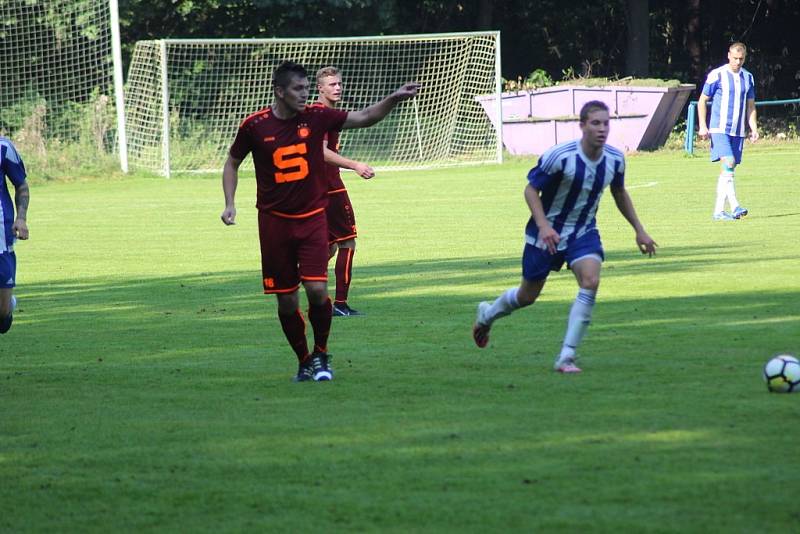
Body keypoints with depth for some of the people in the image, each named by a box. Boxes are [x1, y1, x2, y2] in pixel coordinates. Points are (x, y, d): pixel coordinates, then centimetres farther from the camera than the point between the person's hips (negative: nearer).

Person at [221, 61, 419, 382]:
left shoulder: (316, 117, -3)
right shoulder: (255, 126, -5)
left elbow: (364, 118, -1)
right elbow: (232, 163, 10)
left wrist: (394, 99, -16)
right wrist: (229, 204, 0)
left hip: (312, 218, 0)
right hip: (274, 221, 0)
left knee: (317, 289, -15)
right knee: (286, 301, 3)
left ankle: (321, 354, 8)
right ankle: (304, 361, 22)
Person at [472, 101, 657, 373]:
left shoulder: (615, 159, -9)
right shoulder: (559, 156, -24)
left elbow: (619, 193, 12)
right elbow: (531, 189, -14)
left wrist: (639, 230, 13)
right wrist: (543, 225, -28)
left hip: (584, 232, 3)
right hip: (547, 233, -3)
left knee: (591, 281, -23)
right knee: (528, 295, 10)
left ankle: (566, 357, -18)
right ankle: (487, 314, 45)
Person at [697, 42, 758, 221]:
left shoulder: (748, 78, 11)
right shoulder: (716, 75, -4)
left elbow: (750, 105, 18)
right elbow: (702, 101, 1)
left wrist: (754, 129, 7)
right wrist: (703, 126, -8)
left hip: (738, 131, 5)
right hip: (720, 129, -5)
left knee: (728, 170, 6)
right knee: (728, 164, -20)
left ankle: (718, 211, 10)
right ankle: (734, 206, -25)